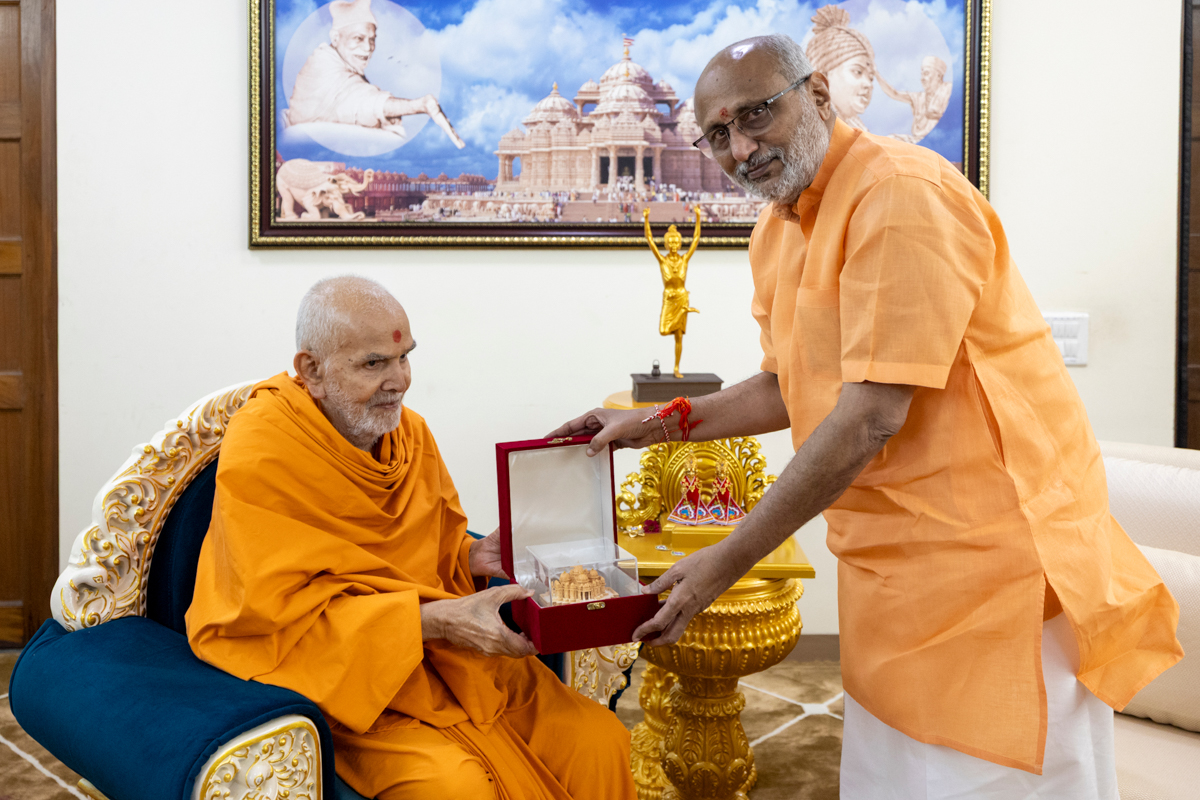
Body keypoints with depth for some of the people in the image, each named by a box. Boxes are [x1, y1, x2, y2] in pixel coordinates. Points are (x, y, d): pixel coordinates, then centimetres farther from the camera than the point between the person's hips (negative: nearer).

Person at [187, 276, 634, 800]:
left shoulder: (410, 432, 6)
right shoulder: (257, 458, -16)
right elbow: (279, 613, -19)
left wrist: (474, 558, -7)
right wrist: (430, 620, -24)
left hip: (445, 655, 6)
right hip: (330, 671, -6)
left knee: (601, 741, -9)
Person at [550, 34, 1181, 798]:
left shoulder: (903, 194, -20)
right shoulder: (776, 231, 9)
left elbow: (871, 419, -25)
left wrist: (727, 560, -20)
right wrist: (652, 425, 10)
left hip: (994, 537, -8)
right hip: (891, 560, 9)